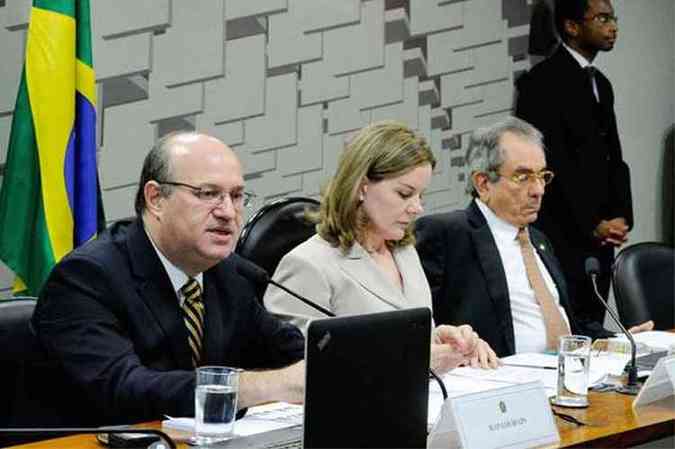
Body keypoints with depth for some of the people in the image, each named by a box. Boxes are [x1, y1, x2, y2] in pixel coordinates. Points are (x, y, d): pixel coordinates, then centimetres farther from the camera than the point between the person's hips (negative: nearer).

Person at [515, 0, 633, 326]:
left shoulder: (601, 84, 18)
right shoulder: (543, 81, -9)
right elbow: (551, 163, -15)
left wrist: (621, 218, 2)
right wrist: (592, 226, -13)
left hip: (601, 239, 8)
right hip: (561, 241, -8)